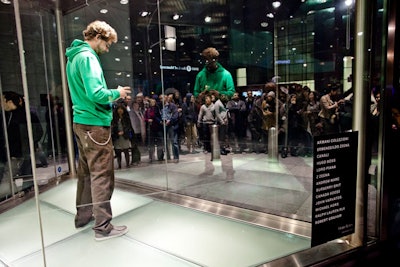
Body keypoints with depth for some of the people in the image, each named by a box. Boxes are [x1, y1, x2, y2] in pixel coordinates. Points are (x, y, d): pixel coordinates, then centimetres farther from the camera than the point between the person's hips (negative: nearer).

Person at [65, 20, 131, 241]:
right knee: (102, 175, -4)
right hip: (95, 123, -10)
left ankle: (83, 215, 30)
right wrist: (116, 93, -7)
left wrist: (111, 95, 12)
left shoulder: (74, 57, 17)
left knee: (86, 171, 17)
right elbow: (95, 93, -24)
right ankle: (103, 227, 5)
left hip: (81, 121, 10)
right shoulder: (87, 57, -14)